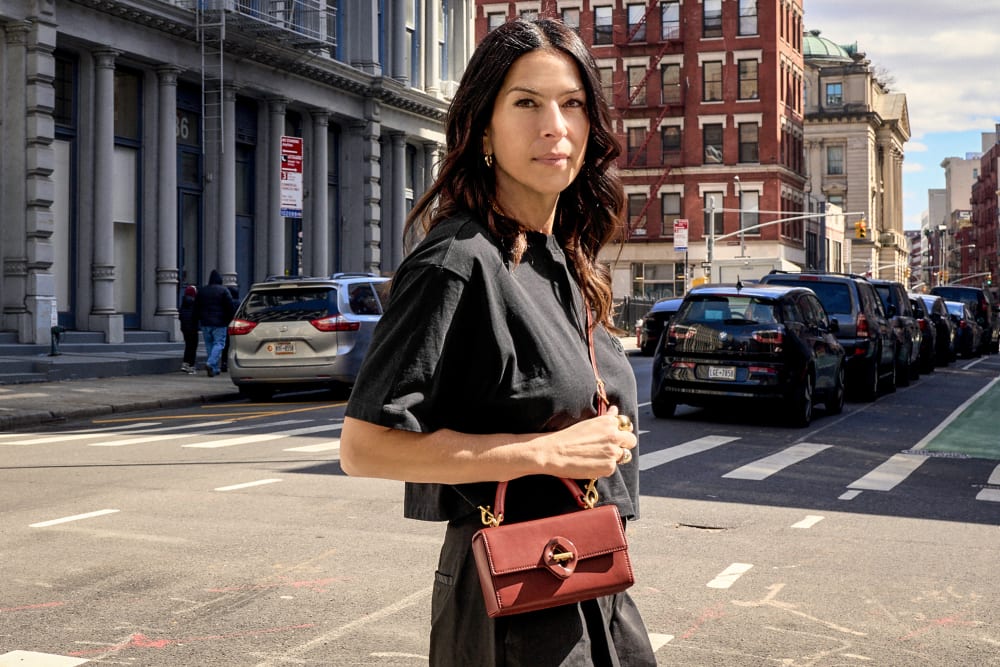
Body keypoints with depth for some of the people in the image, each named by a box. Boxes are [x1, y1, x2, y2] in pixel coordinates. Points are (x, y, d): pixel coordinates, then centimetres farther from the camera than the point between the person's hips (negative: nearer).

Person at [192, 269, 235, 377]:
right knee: (219, 343, -3)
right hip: (219, 323, -4)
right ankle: (210, 363, -24)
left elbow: (196, 307, 12)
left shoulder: (202, 291, 9)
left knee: (209, 344, 11)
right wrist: (230, 320, 3)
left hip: (205, 323, 4)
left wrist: (199, 320, 21)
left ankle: (214, 369, 10)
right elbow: (230, 307, -8)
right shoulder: (223, 291, -5)